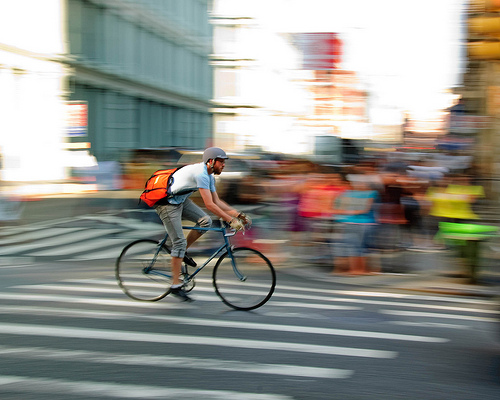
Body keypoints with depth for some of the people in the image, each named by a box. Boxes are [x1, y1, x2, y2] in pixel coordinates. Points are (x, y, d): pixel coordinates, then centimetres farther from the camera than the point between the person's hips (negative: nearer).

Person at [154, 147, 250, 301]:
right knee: (179, 241, -11)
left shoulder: (209, 176, 6)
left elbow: (217, 201, 9)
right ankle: (176, 286, -5)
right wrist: (231, 221, -30)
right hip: (167, 203, -9)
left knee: (205, 221, -4)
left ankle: (181, 253, 12)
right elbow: (209, 204, -30)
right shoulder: (201, 174, -26)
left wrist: (239, 215, 1)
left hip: (180, 200, 9)